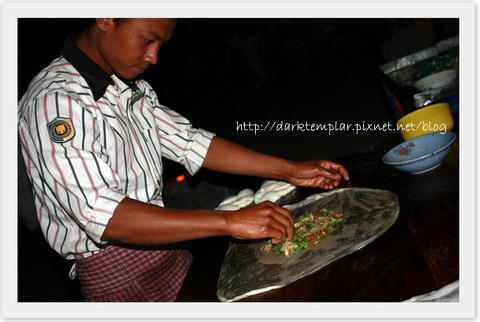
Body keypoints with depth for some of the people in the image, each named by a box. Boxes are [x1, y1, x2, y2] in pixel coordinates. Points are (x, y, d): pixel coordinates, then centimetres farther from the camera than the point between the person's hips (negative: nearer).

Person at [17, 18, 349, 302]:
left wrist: (290, 170, -1)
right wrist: (228, 222, -36)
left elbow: (188, 142, 5)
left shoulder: (132, 86, 7)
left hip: (165, 246, 8)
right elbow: (100, 213, -32)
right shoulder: (54, 101, -23)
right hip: (115, 271, -7)